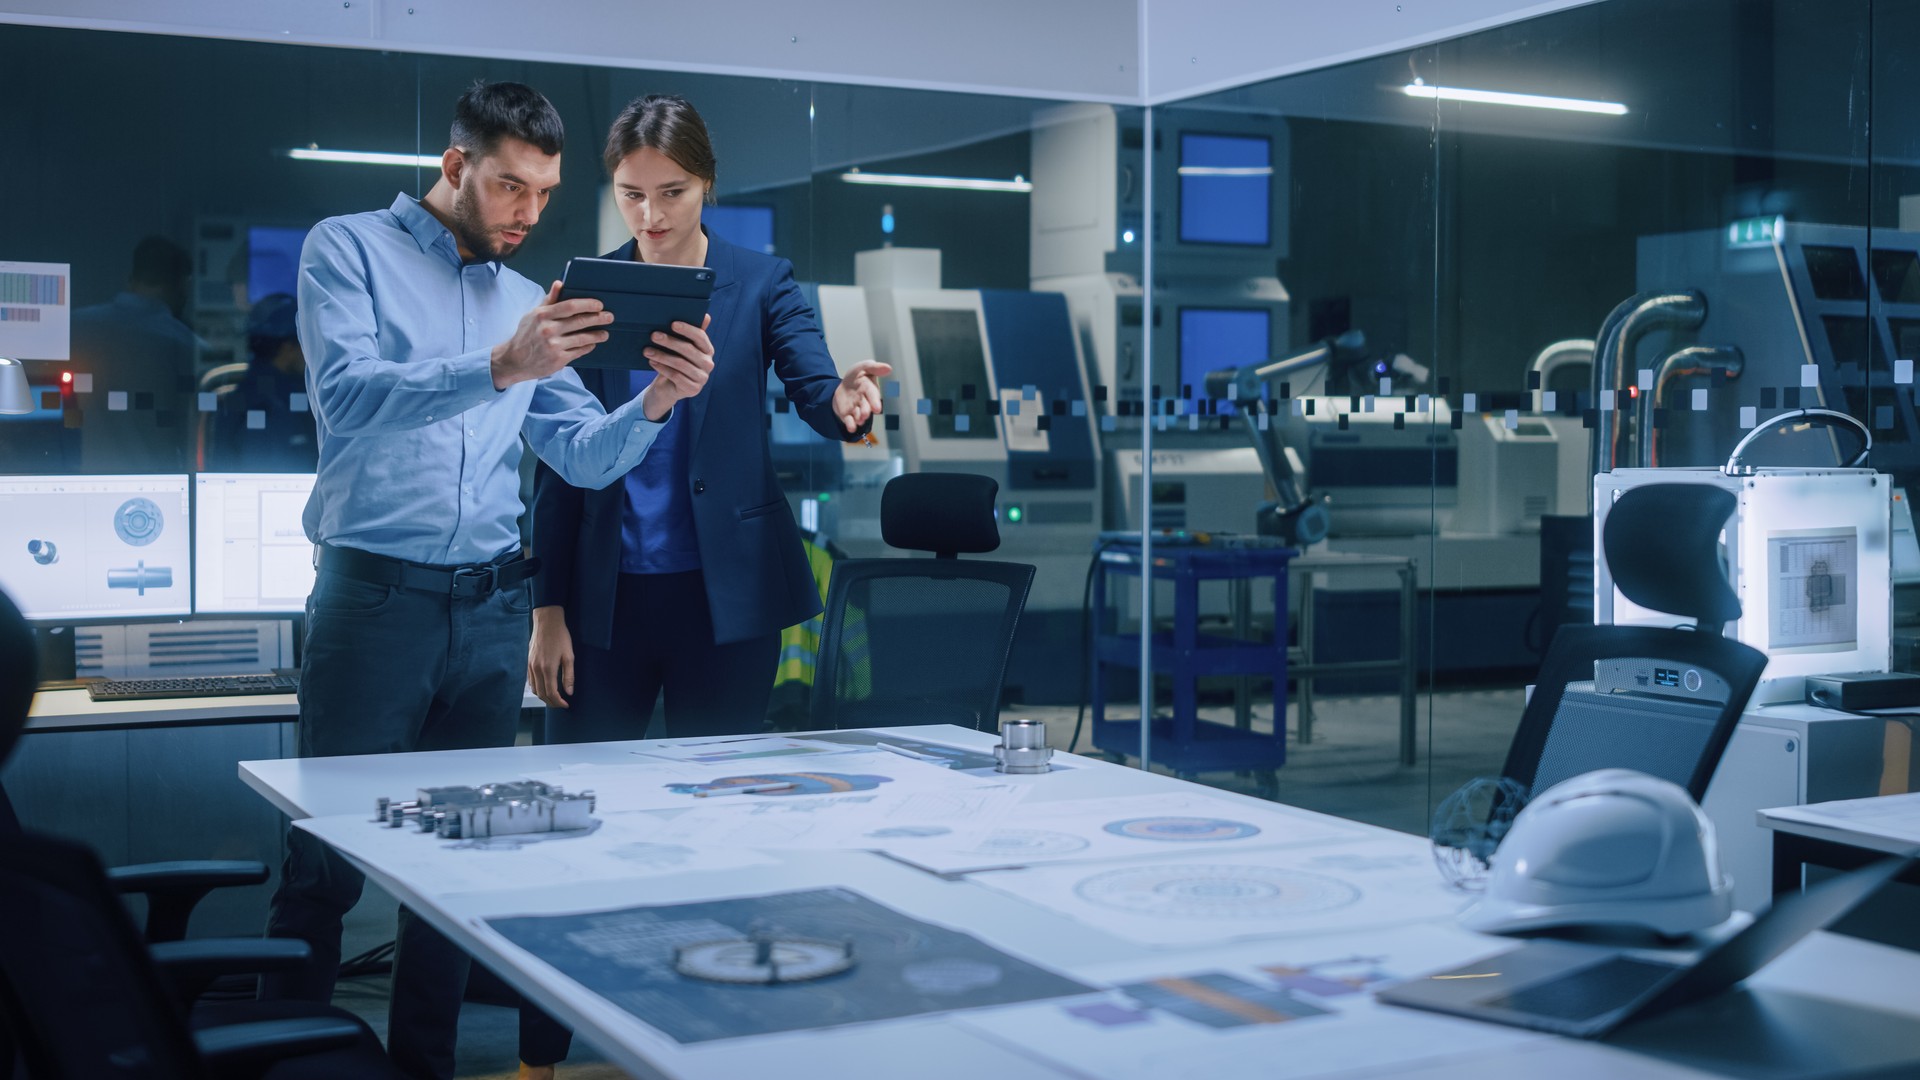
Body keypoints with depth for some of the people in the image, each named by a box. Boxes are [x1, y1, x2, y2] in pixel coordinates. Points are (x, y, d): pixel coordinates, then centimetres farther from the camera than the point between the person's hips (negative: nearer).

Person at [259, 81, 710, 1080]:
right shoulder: (350, 250, 1)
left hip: (491, 609, 5)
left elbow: (583, 457, 12)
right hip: (375, 592, -5)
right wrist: (499, 368, -28)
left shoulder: (528, 301, 16)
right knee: (328, 857, -1)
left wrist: (655, 404, -8)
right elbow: (348, 395, -16)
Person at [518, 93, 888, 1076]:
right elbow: (561, 465, 5)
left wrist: (850, 406, -38)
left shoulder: (761, 283, 2)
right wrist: (548, 611, 0)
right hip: (609, 594, 1)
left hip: (726, 595, -1)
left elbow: (815, 387, -13)